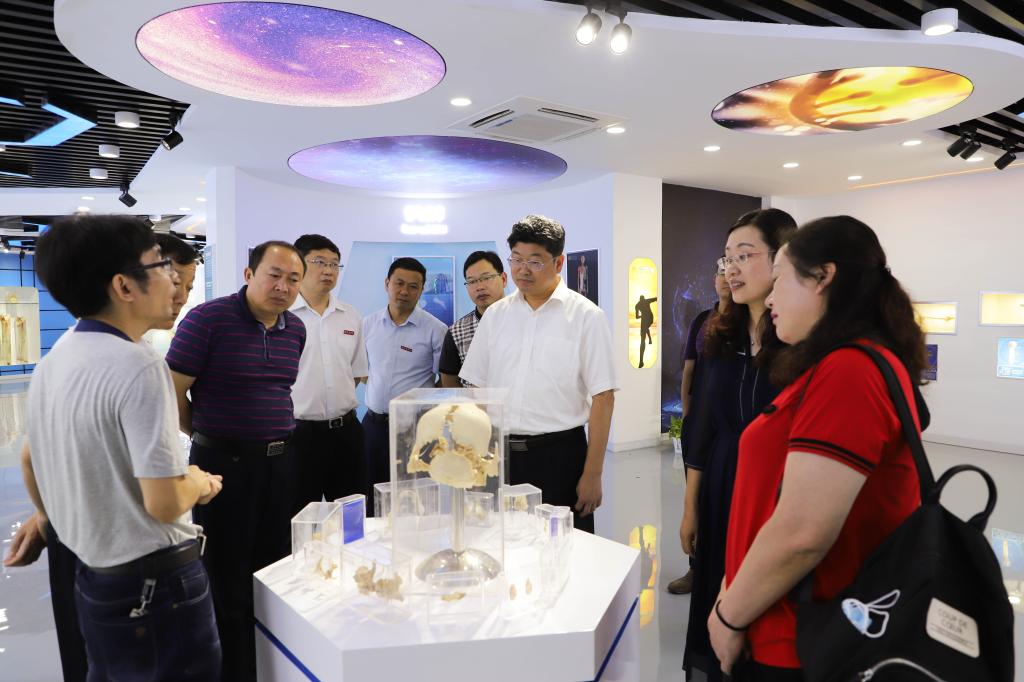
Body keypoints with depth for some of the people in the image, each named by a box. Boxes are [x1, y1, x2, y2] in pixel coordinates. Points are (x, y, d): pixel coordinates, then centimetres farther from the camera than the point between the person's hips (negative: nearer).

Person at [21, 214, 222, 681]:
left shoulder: (50, 364, 3)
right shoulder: (138, 367, -25)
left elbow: (29, 460, 17)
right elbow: (164, 503, -27)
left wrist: (49, 520, 33)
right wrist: (200, 484, -6)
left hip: (90, 577, 8)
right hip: (154, 586, -8)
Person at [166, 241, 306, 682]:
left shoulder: (295, 330, 7)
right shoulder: (208, 318, -13)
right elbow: (171, 392, -9)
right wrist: (206, 437, 4)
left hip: (279, 461, 6)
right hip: (224, 462, -6)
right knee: (228, 586, 7)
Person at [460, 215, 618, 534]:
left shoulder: (586, 316, -4)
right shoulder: (495, 315, 7)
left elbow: (603, 398, -7)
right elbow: (477, 390, 10)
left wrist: (592, 475, -10)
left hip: (559, 456, -3)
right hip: (499, 454, 4)